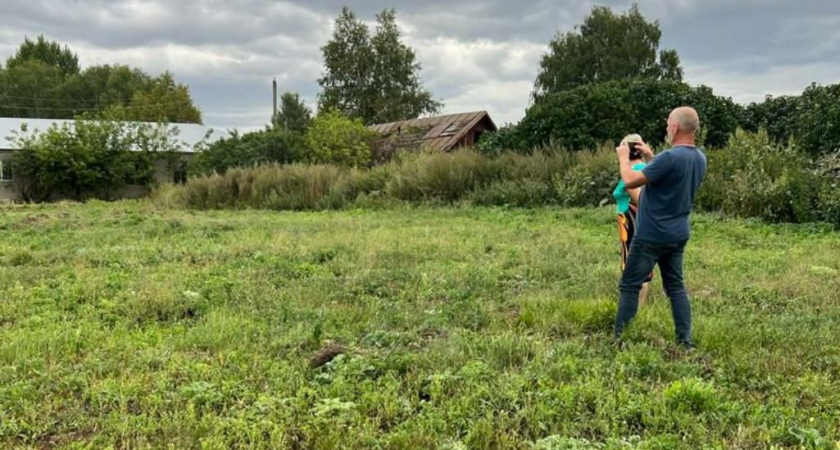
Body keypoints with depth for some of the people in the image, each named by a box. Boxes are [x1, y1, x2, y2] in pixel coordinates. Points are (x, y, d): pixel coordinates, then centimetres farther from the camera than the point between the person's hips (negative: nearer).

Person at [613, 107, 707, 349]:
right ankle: (686, 341, 13)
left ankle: (618, 340, 5)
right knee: (676, 286, 14)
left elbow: (630, 181, -19)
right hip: (678, 235, 8)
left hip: (651, 236, -8)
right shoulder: (700, 159, 6)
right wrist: (651, 156, 21)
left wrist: (624, 157, -3)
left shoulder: (670, 157, -23)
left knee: (630, 286, 1)